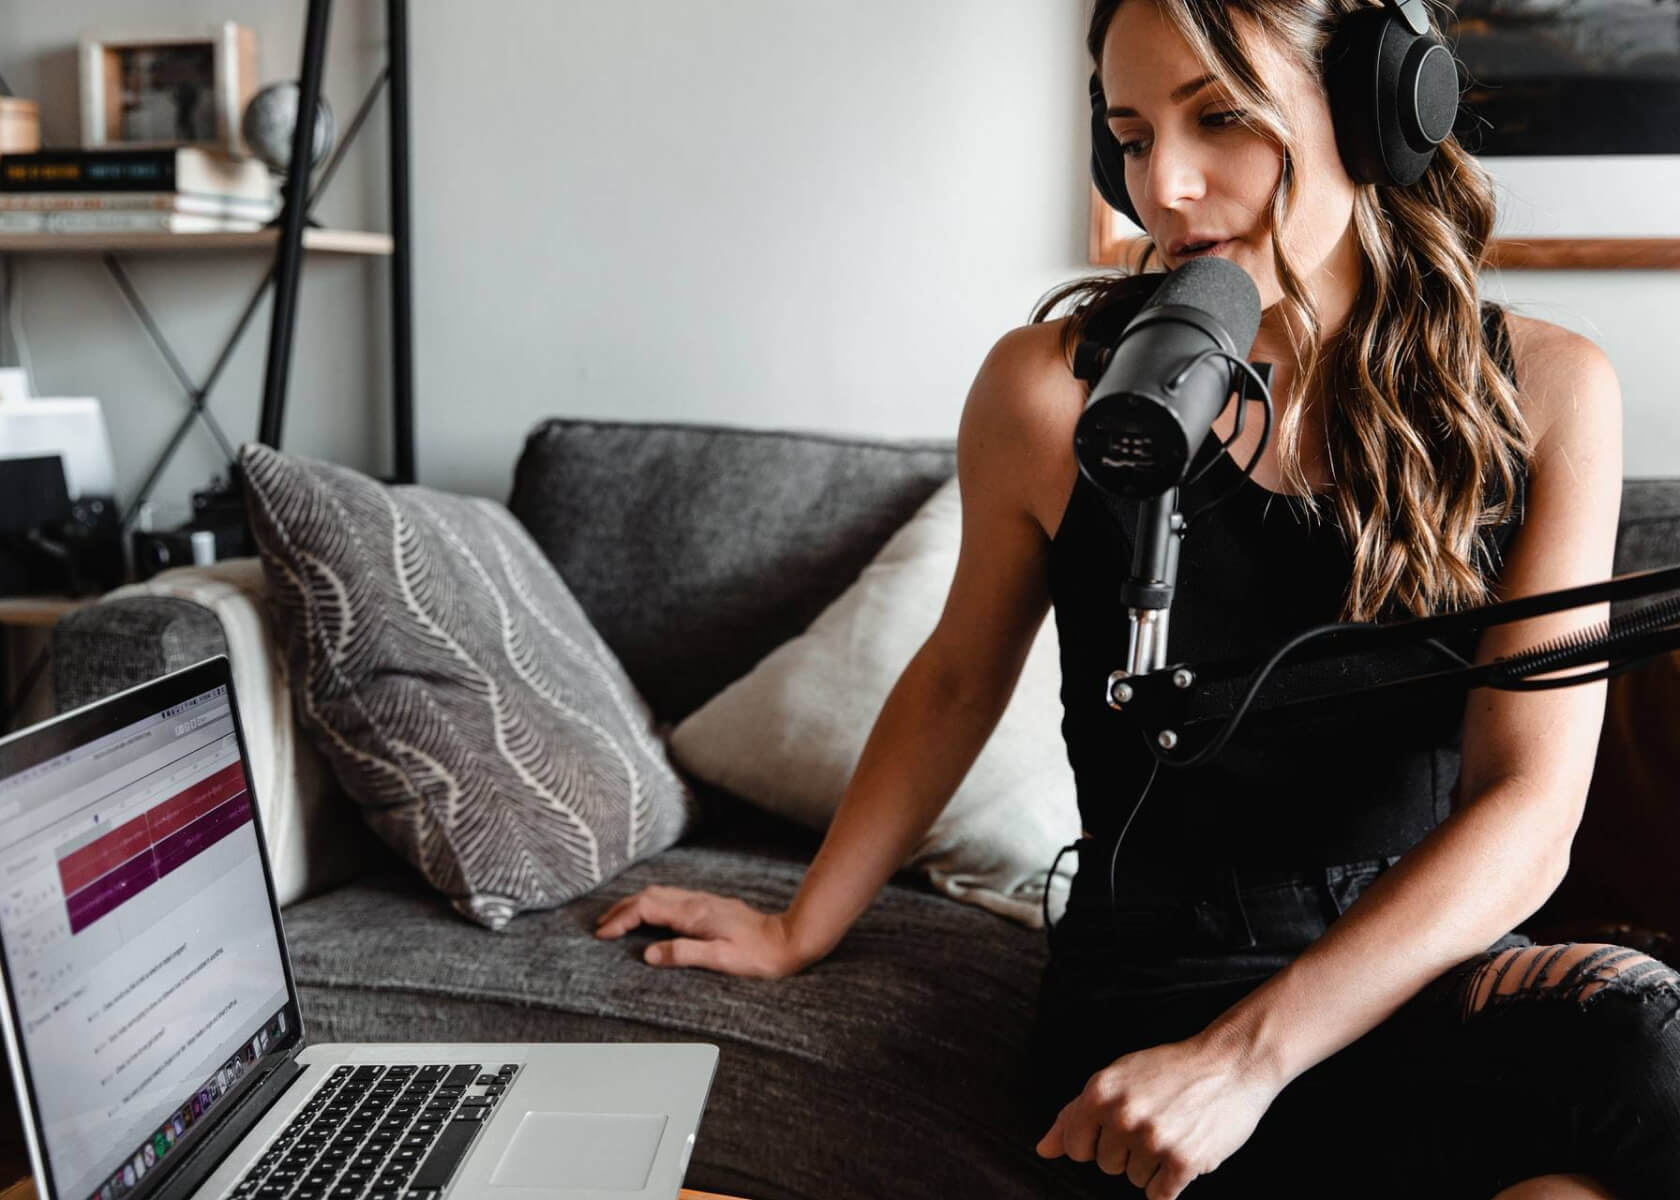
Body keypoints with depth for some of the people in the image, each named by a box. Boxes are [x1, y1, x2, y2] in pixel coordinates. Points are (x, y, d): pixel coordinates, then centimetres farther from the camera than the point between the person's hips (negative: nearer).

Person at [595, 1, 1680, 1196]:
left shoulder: (1545, 391, -3)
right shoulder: (1055, 386, -6)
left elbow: (1524, 810, -10)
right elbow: (959, 679, 10)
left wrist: (1243, 1055, -22)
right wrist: (799, 930, 18)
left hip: (1431, 956, 3)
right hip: (1162, 969, -3)